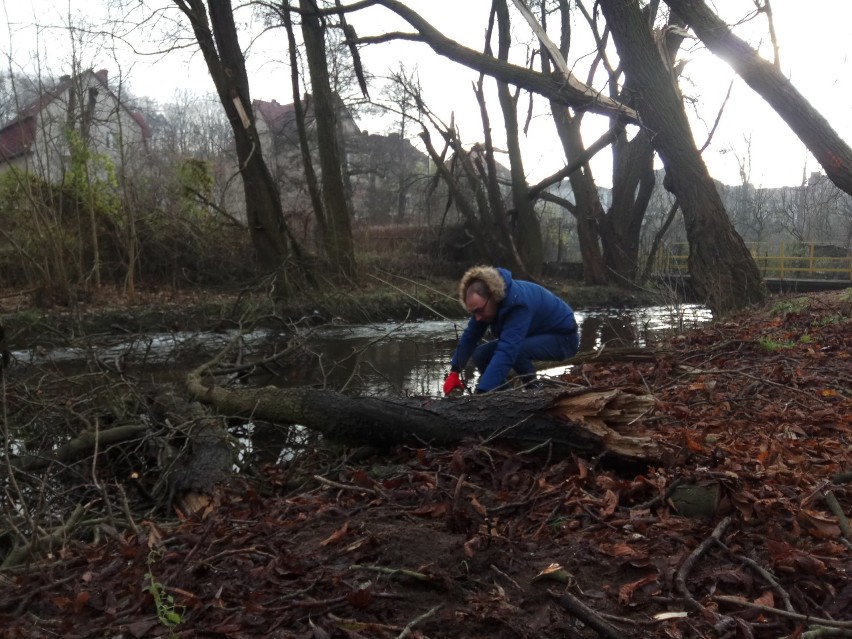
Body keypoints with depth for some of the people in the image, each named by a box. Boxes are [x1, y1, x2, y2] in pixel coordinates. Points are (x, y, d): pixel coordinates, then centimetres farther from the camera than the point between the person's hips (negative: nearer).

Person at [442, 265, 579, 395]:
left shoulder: (518, 303, -37)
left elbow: (506, 351, -46)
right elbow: (470, 336, -7)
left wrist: (482, 393, -50)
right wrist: (454, 373, -16)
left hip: (564, 337, -8)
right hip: (536, 334, 8)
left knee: (514, 351, -36)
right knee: (480, 354, -7)